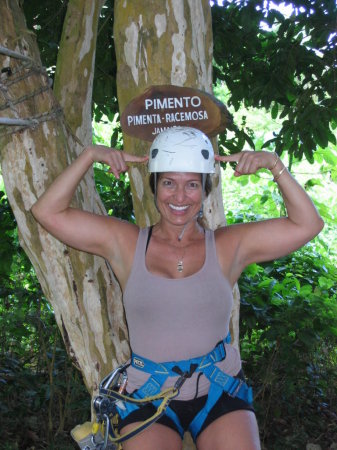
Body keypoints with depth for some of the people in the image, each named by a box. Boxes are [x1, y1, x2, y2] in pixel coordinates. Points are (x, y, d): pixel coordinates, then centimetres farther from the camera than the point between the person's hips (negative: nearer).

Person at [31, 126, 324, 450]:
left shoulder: (229, 247, 2)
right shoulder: (125, 244, 1)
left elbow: (307, 224, 1)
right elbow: (47, 212, -1)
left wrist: (274, 165, -6)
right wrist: (90, 155, -7)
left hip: (220, 393, 1)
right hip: (148, 399, 0)